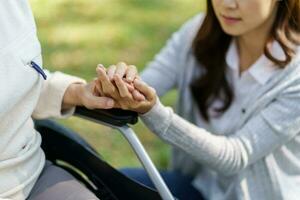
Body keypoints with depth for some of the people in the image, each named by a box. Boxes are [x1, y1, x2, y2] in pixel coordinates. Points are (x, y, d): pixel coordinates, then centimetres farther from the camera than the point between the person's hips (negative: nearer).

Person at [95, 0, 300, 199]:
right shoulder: (198, 35, -7)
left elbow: (236, 158, -23)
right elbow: (138, 92, -14)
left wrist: (153, 112, -36)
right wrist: (118, 86, -39)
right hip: (199, 183, 5)